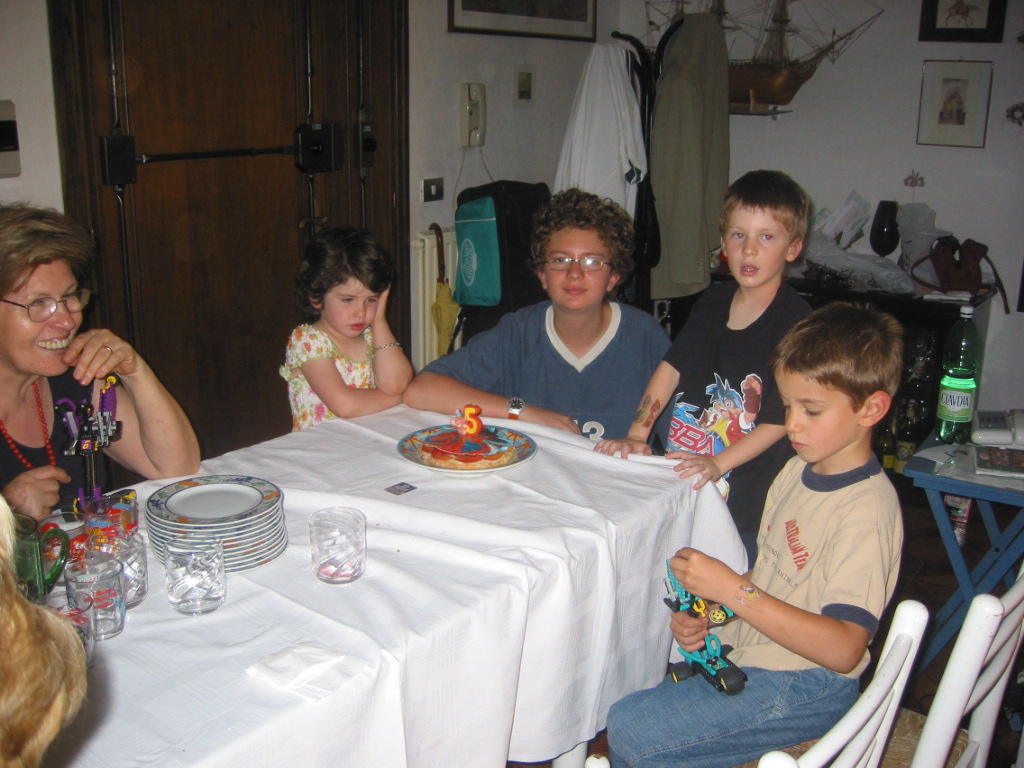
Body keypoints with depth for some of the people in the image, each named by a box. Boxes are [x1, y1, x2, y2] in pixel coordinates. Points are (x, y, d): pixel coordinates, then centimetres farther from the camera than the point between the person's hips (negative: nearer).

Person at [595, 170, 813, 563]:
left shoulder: (795, 321, -11)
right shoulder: (713, 302, 7)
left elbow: (782, 416, -13)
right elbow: (672, 366, 7)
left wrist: (718, 463, -20)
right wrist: (637, 435, -1)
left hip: (746, 491, -5)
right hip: (677, 479, 5)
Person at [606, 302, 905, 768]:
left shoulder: (866, 509, -22)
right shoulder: (798, 471, 6)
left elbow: (843, 649, -29)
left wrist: (731, 590, -31)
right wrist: (704, 615, -4)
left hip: (801, 689, -9)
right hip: (741, 651, 9)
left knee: (629, 730, -17)